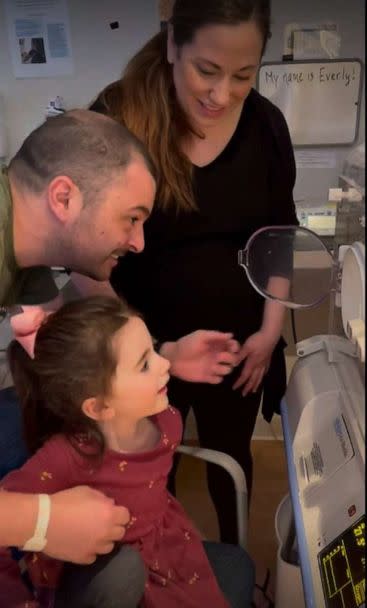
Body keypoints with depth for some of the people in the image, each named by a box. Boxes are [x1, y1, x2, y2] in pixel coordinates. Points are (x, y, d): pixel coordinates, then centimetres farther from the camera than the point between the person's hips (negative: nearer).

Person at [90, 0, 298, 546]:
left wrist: (269, 330, -3)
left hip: (237, 343, 2)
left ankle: (233, 554, 55)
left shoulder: (265, 124, -9)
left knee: (229, 454, 24)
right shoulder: (116, 118, -18)